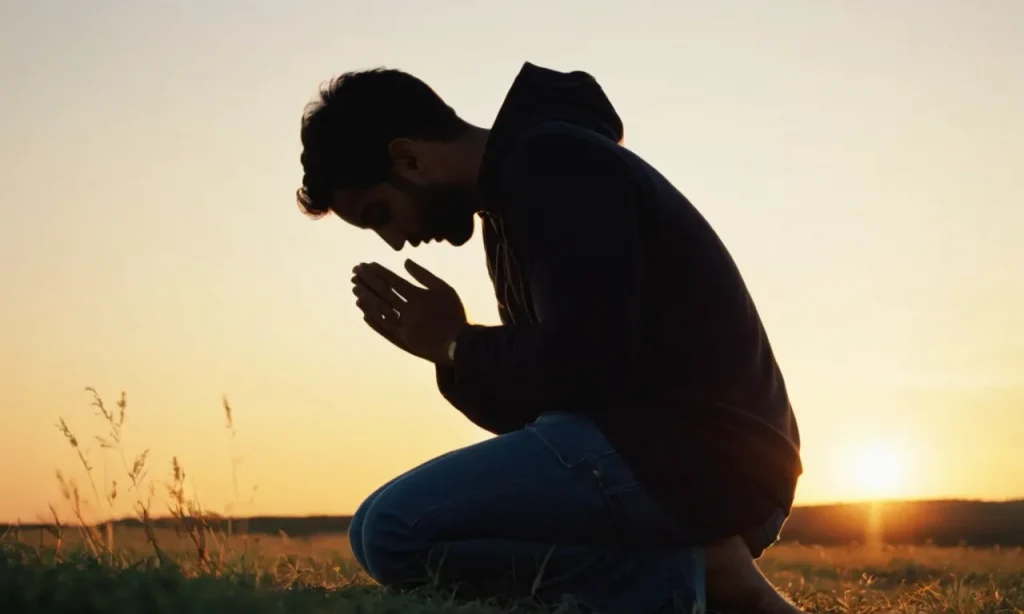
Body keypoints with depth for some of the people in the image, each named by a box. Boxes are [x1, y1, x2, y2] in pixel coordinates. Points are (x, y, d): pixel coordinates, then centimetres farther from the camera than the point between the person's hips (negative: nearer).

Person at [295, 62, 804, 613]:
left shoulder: (551, 165, -9)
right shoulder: (520, 194, 21)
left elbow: (583, 363, -21)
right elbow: (537, 404, 21)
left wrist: (459, 347, -3)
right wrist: (455, 354, 4)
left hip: (690, 452, -11)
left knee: (392, 531, -18)